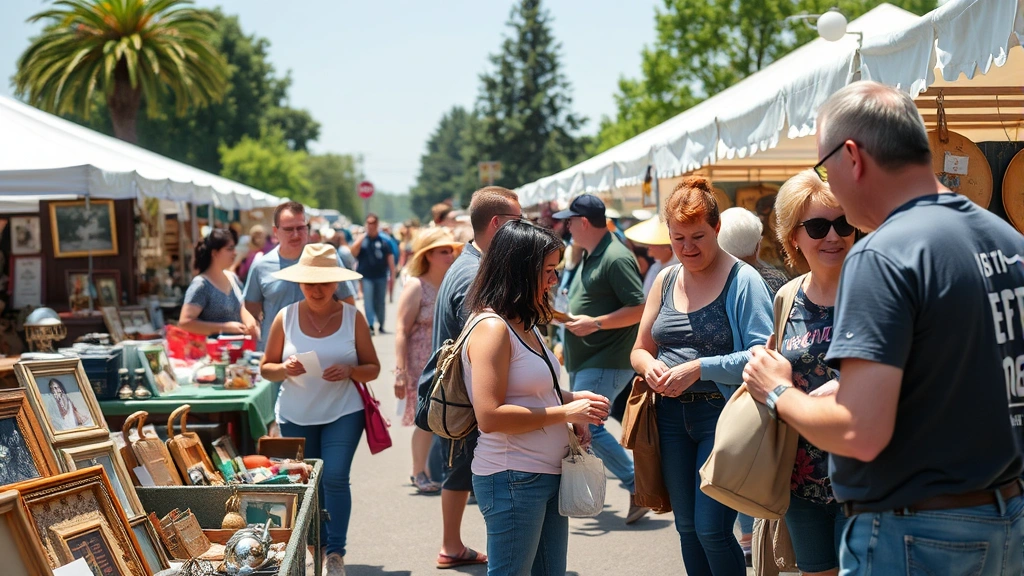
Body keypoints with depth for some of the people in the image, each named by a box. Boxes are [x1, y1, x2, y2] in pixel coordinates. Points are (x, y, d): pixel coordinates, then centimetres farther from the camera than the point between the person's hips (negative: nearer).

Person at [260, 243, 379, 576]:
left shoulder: (353, 317, -2)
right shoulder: (286, 317, 0)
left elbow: (373, 368, 1)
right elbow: (266, 368, 4)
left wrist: (350, 371, -20)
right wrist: (284, 369, -18)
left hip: (343, 412, -2)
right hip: (296, 416, 2)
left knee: (335, 478, -14)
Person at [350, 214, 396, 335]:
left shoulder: (384, 240, 3)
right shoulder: (361, 239, 2)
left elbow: (390, 257, 5)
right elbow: (353, 253, -11)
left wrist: (392, 274, 2)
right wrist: (360, 239, -17)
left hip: (381, 276, 1)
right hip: (366, 276, -1)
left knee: (380, 302, 10)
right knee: (368, 301, -8)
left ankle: (381, 326, 20)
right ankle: (370, 326, -10)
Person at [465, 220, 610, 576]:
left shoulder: (525, 326, 13)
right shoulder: (491, 328, -15)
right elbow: (489, 416, -22)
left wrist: (572, 399, 4)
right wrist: (565, 412, -18)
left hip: (549, 474, 9)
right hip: (512, 479, -9)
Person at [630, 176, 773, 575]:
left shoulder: (743, 280, -9)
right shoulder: (666, 280, 10)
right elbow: (640, 348, 16)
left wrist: (699, 368, -24)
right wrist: (649, 366, -8)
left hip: (722, 413, -6)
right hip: (672, 415, 6)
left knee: (712, 530, -8)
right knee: (687, 527, 13)